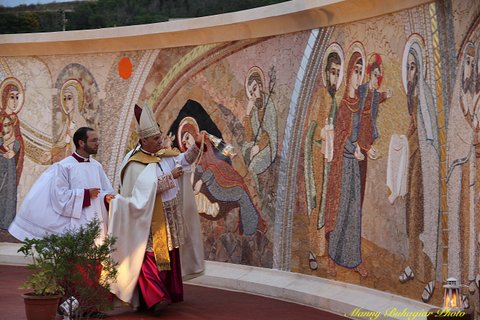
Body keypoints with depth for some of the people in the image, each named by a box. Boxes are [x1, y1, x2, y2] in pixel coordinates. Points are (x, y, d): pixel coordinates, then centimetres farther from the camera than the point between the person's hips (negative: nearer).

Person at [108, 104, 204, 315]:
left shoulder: (164, 155, 7)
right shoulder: (136, 164, -15)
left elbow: (183, 160, 17)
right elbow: (148, 187, -24)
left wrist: (197, 146, 1)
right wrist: (170, 177, -20)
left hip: (169, 218, 8)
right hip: (149, 221, -8)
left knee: (169, 256, 11)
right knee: (151, 256, -13)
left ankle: (169, 293, 18)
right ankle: (154, 298, -21)